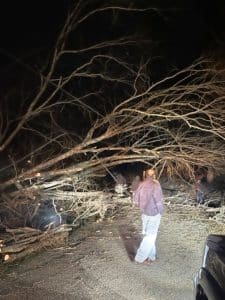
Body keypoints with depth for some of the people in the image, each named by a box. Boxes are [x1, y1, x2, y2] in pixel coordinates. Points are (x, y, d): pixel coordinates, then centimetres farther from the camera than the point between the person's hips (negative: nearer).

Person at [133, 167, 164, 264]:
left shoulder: (141, 185, -3)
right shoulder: (155, 185, -23)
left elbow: (135, 199, 5)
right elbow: (159, 201, -20)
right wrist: (161, 211, -2)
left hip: (144, 213, 7)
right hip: (154, 214, -6)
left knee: (148, 235, 19)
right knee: (150, 237, 6)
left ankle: (151, 256, 33)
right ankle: (140, 257, 12)